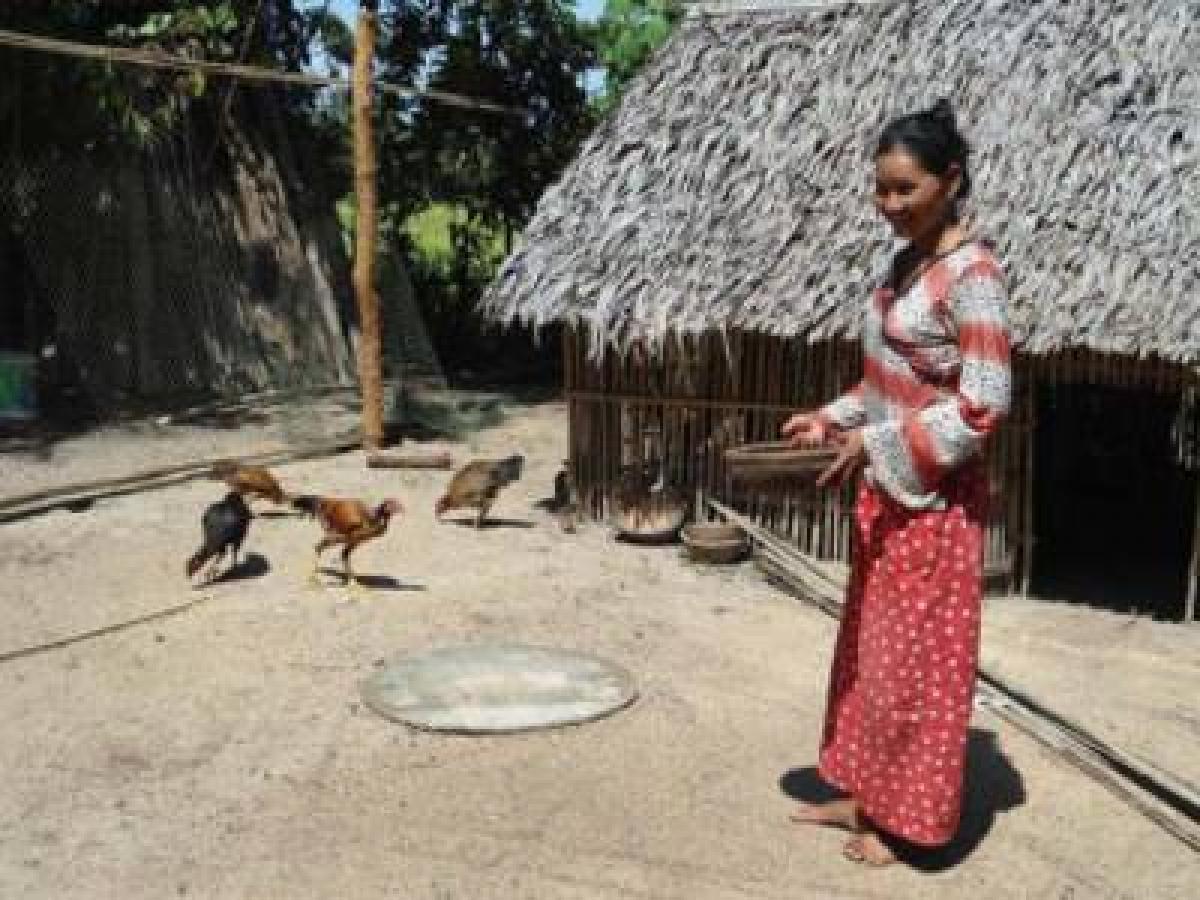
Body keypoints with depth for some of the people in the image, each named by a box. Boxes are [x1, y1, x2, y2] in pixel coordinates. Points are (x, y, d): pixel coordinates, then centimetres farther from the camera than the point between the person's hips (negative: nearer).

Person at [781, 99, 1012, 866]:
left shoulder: (971, 273, -17)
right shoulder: (908, 263, 9)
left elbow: (985, 404, -21)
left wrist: (878, 445, -22)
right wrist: (831, 419, 6)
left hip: (934, 498, -9)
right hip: (886, 489, 9)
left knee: (917, 655, 3)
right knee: (871, 645, 17)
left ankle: (911, 818, 19)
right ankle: (867, 794, 31)